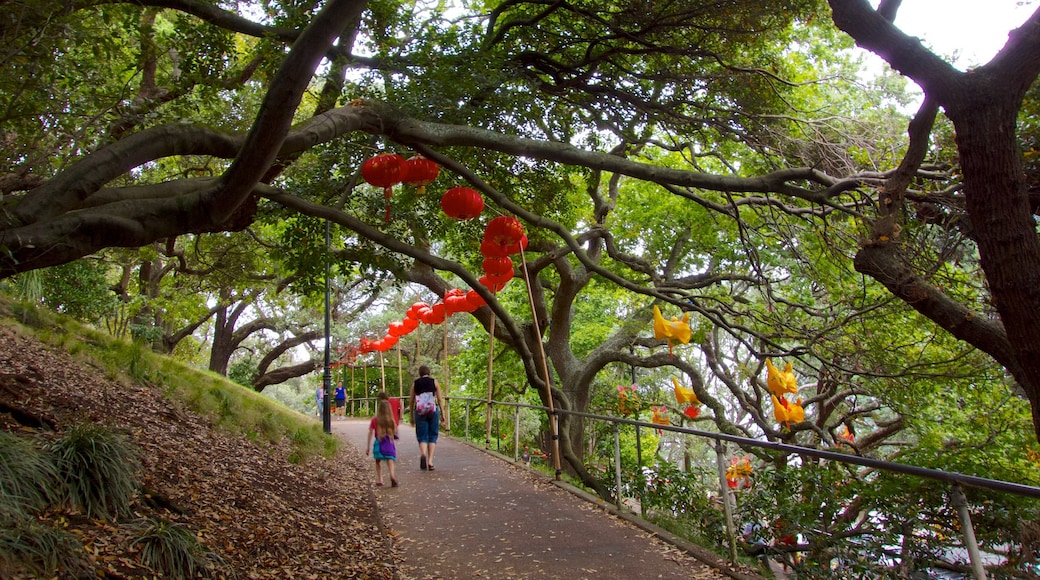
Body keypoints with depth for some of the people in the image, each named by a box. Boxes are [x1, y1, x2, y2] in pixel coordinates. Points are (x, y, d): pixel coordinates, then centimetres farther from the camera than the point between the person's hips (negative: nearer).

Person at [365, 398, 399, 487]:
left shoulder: (374, 420, -2)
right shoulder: (391, 420, -1)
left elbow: (370, 433, 0)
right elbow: (395, 432, 3)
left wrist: (368, 446, 5)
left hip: (378, 443, 1)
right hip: (389, 443, -1)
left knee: (378, 461, 18)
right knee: (390, 461, -3)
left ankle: (379, 480, 20)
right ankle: (392, 475, -28)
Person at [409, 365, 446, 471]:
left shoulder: (415, 383, 8)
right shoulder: (434, 382, 5)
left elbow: (411, 401, 8)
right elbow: (440, 399, 1)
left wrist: (412, 416, 15)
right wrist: (442, 413, 7)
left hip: (420, 411, 1)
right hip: (433, 410, 0)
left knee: (422, 436, 5)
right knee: (432, 436, 9)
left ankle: (423, 454, -24)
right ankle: (430, 461, 2)